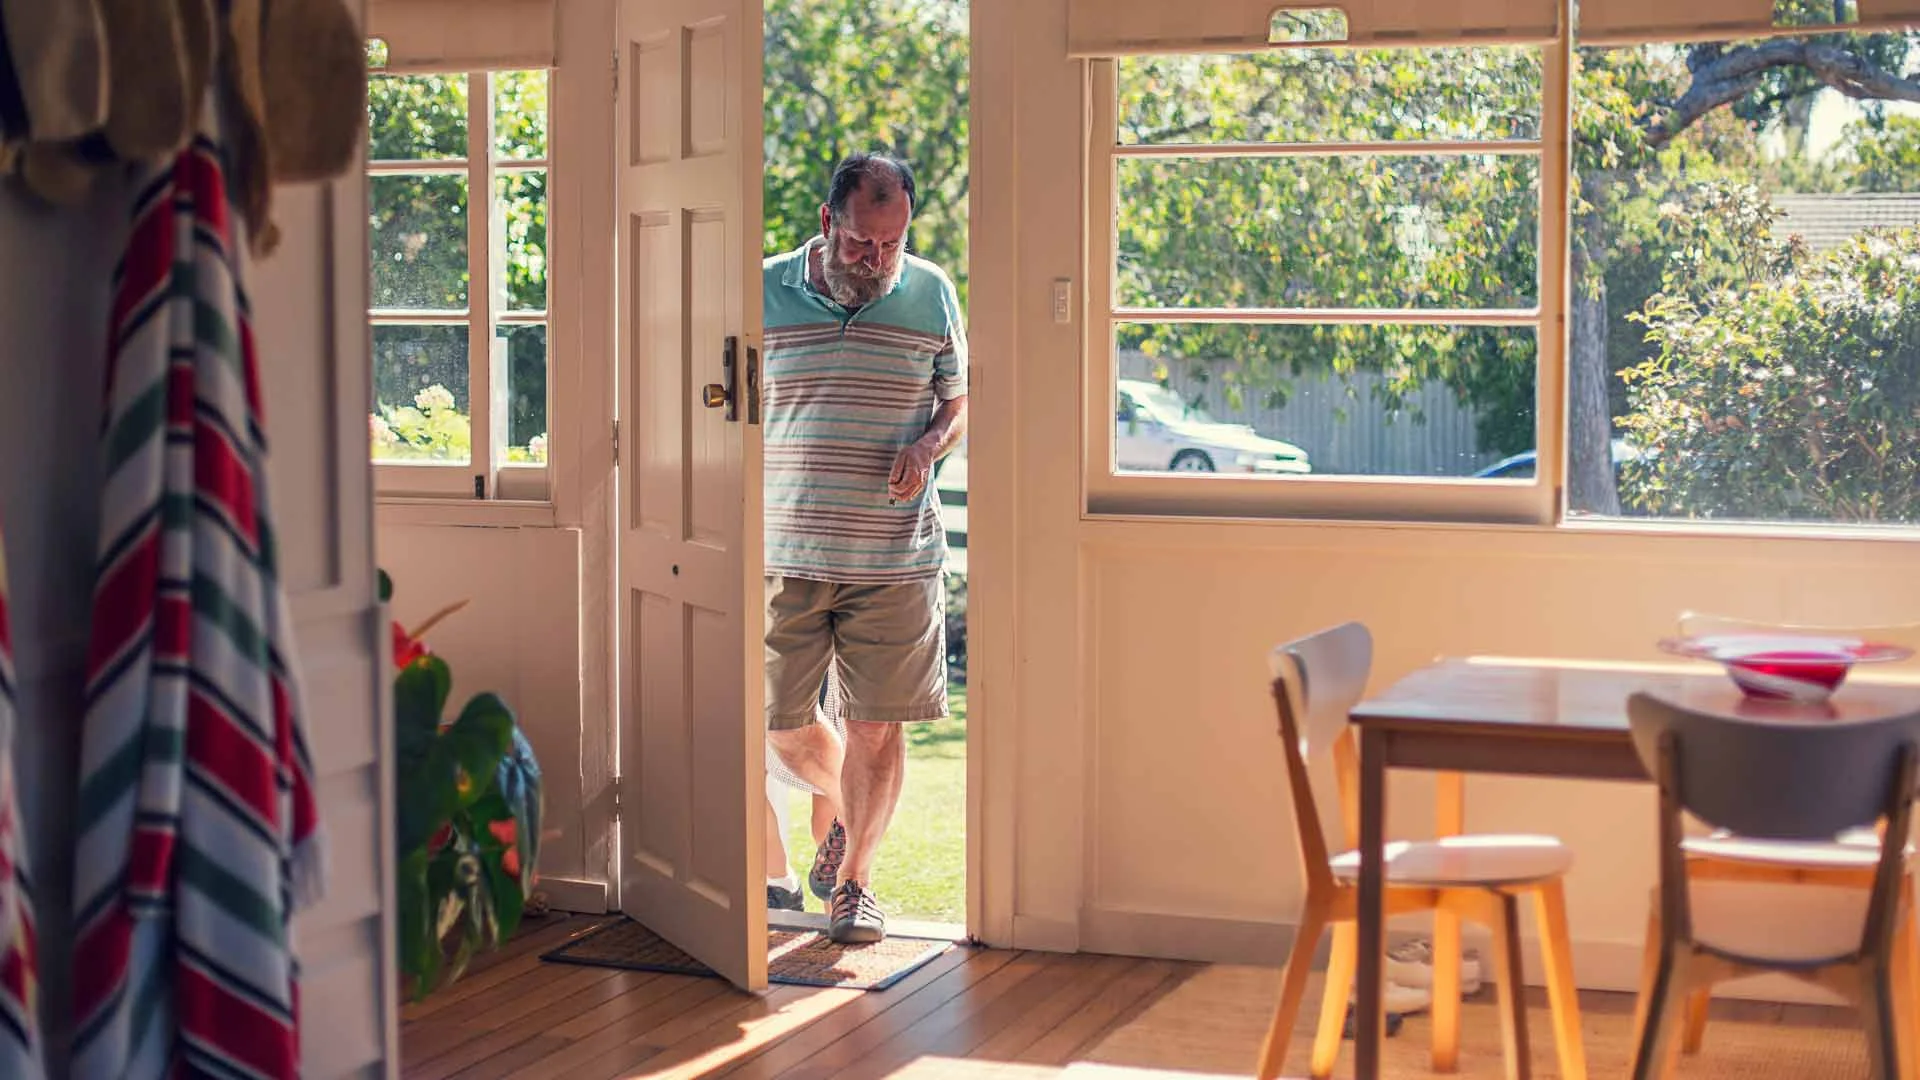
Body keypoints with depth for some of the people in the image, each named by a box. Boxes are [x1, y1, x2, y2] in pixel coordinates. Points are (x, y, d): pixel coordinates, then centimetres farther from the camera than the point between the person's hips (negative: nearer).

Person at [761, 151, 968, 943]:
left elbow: (958, 401, 13)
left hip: (896, 557, 0)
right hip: (785, 551, 0)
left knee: (877, 726, 2)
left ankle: (854, 878, 19)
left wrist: (928, 446, -9)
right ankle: (846, 809, 37)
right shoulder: (766, 292, -1)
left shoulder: (931, 295, 3)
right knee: (779, 723, 6)